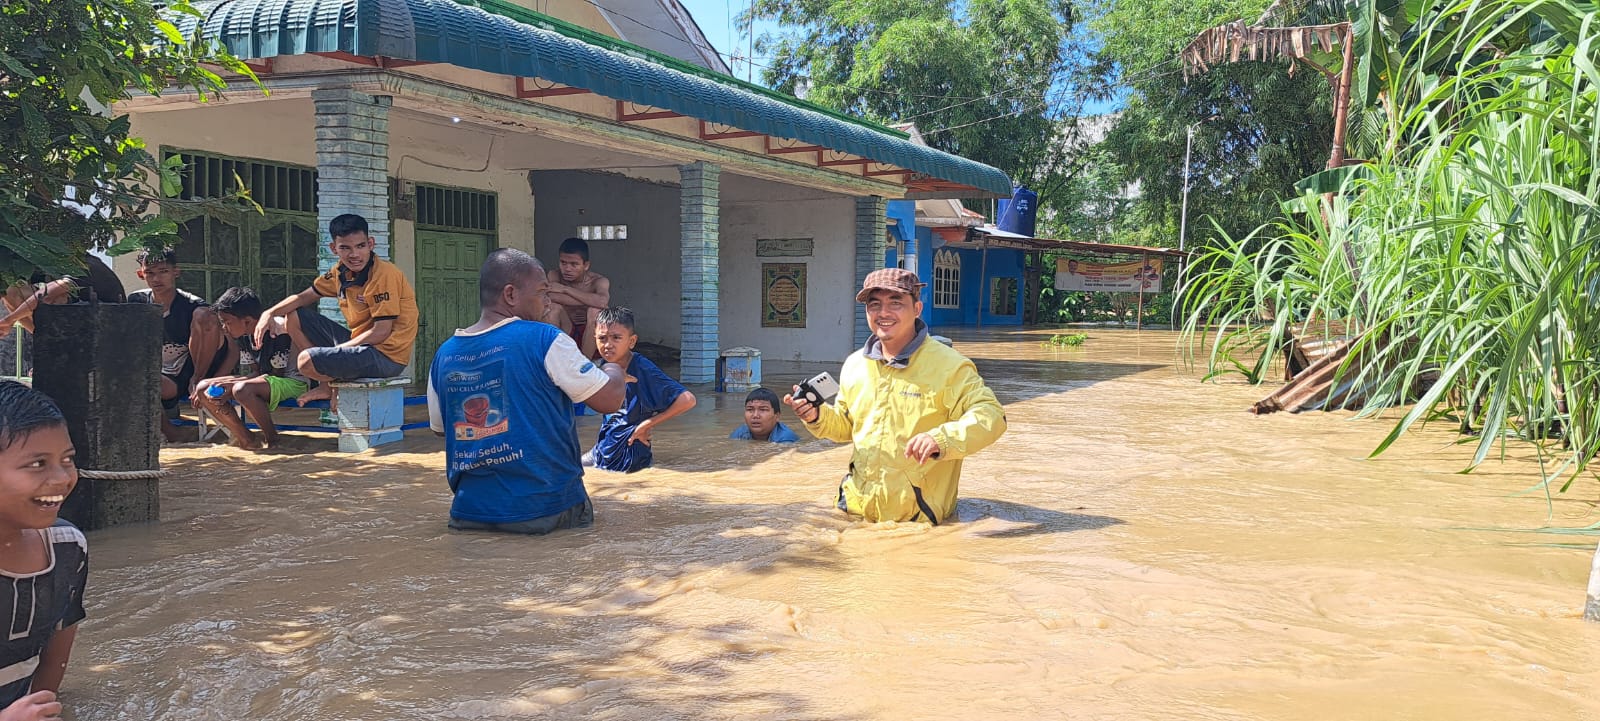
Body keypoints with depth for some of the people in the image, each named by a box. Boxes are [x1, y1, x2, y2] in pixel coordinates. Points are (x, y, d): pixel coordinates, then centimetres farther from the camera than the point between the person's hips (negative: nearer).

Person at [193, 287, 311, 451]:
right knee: (202, 388, -4)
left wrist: (233, 384, -22)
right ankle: (245, 439, -4)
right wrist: (229, 389, -14)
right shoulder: (244, 335, 4)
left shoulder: (279, 330, -22)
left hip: (293, 383, -9)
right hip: (263, 382, 9)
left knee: (242, 390, -37)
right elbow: (254, 373, 5)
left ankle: (271, 437, -18)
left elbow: (277, 374, -19)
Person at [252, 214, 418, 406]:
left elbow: (381, 332, -21)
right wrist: (270, 313, -1)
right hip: (362, 344, 9)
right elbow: (304, 297, 17)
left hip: (387, 356, -9)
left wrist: (334, 351, -15)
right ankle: (327, 383, 11)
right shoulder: (341, 273, 6)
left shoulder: (383, 274, -19)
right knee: (294, 317, 12)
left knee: (306, 361, -25)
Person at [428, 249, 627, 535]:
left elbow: (440, 428, 19)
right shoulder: (544, 340, -12)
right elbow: (611, 400, -6)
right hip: (547, 509, -4)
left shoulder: (444, 355, 5)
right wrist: (615, 371, 15)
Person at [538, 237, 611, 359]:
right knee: (552, 307, -22)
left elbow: (602, 301, -36)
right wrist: (588, 300, -29)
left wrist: (565, 289, -30)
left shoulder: (598, 281, -13)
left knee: (596, 310, -30)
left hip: (591, 336, -2)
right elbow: (547, 297, -28)